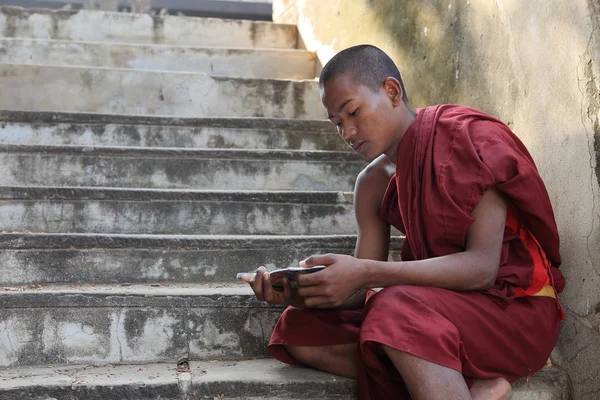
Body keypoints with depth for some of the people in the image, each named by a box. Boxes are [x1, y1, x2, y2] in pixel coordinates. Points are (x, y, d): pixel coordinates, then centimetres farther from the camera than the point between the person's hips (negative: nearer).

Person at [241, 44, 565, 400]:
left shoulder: (468, 136, -12)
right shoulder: (373, 183, 7)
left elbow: (483, 267, -23)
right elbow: (360, 290, 2)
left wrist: (367, 273, -32)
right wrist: (300, 294, -20)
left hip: (516, 305, -8)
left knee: (399, 313, -37)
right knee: (301, 331, -8)